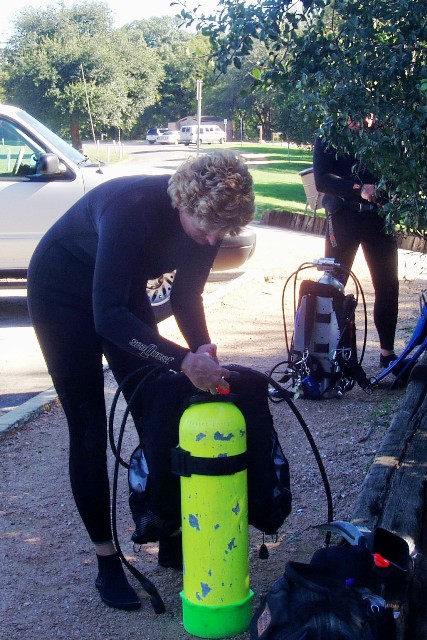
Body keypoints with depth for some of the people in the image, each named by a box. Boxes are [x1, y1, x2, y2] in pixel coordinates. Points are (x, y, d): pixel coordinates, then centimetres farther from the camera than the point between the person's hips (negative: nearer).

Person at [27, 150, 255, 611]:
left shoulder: (208, 219, -18)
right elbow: (107, 316, -40)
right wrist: (184, 360, -45)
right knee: (88, 431, -6)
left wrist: (203, 351, -19)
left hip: (122, 291, 6)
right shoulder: (133, 209, -38)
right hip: (64, 291, -6)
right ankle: (107, 561, 5)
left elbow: (186, 296, -4)